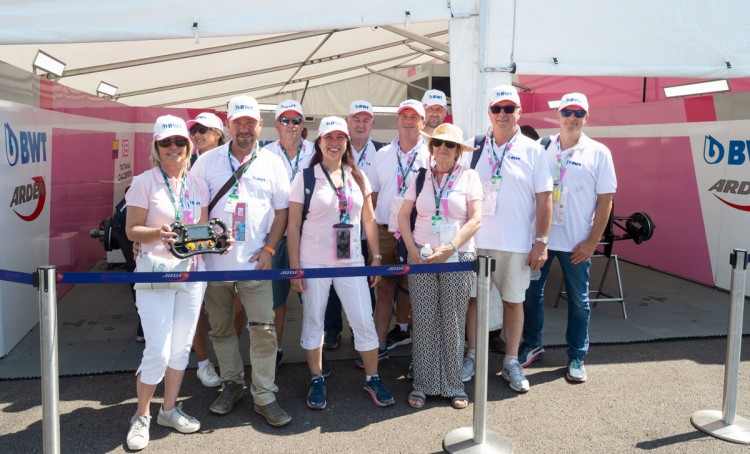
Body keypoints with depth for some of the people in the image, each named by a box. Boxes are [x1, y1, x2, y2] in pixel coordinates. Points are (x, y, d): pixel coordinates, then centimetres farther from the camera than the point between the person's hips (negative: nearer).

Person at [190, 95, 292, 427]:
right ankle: (232, 383, 31)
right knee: (220, 328, 12)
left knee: (263, 328, -3)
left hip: (255, 262, -1)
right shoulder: (208, 161, 3)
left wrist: (269, 249, -4)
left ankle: (264, 396, 10)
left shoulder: (272, 163, 3)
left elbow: (282, 210, 5)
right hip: (215, 261, 1)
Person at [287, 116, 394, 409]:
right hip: (313, 263, -2)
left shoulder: (358, 177, 7)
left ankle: (372, 379, 20)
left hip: (351, 262, 2)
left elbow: (369, 220, 11)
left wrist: (376, 257, 6)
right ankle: (317, 381, 25)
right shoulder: (305, 177, -3)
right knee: (313, 322, 9)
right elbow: (293, 225, -3)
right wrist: (294, 267, -8)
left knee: (365, 321, 3)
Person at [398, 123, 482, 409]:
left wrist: (449, 248, -14)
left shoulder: (469, 176, 3)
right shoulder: (421, 177, 9)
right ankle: (423, 384, 15)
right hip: (421, 259, 2)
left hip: (458, 259, -1)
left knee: (454, 323, 3)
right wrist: (412, 249, -5)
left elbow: (475, 219, -4)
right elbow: (403, 215, 8)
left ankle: (454, 386, 16)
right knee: (423, 322, 3)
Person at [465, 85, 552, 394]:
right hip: (476, 240, 2)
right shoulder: (474, 148, 6)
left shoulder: (532, 150, 1)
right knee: (474, 298, 8)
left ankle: (511, 362, 23)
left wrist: (541, 242, -5)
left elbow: (544, 199, 0)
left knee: (514, 300, 8)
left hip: (516, 243, -1)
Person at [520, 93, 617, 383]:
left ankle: (577, 358, 23)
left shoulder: (598, 153, -1)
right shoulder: (542, 148, 4)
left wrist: (592, 242, -8)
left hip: (576, 242, -2)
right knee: (531, 293, 10)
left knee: (578, 301, 8)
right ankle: (532, 345, 30)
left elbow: (605, 200, -2)